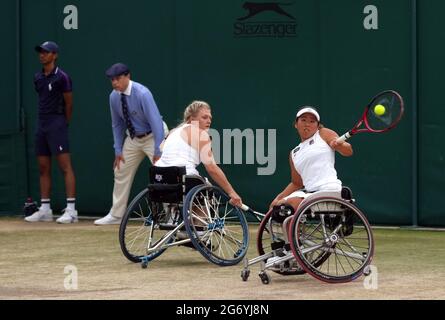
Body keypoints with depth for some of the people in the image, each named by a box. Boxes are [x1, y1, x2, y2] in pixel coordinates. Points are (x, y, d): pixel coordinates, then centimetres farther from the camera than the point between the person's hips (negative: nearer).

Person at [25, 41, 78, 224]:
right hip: (41, 125, 8)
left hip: (57, 124, -8)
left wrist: (64, 123, 5)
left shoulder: (61, 77, -9)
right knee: (43, 168, 9)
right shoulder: (38, 78, 12)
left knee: (65, 166, -11)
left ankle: (71, 210, -15)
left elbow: (69, 103, -4)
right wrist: (44, 119, 16)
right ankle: (45, 209, 14)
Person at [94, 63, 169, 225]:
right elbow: (117, 124, 6)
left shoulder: (142, 93, -28)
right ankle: (116, 215, 23)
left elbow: (155, 121, -30)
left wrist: (158, 152, -32)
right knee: (121, 172, 11)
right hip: (133, 138, 7)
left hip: (153, 136, -7)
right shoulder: (114, 97, -7)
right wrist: (118, 150, 2)